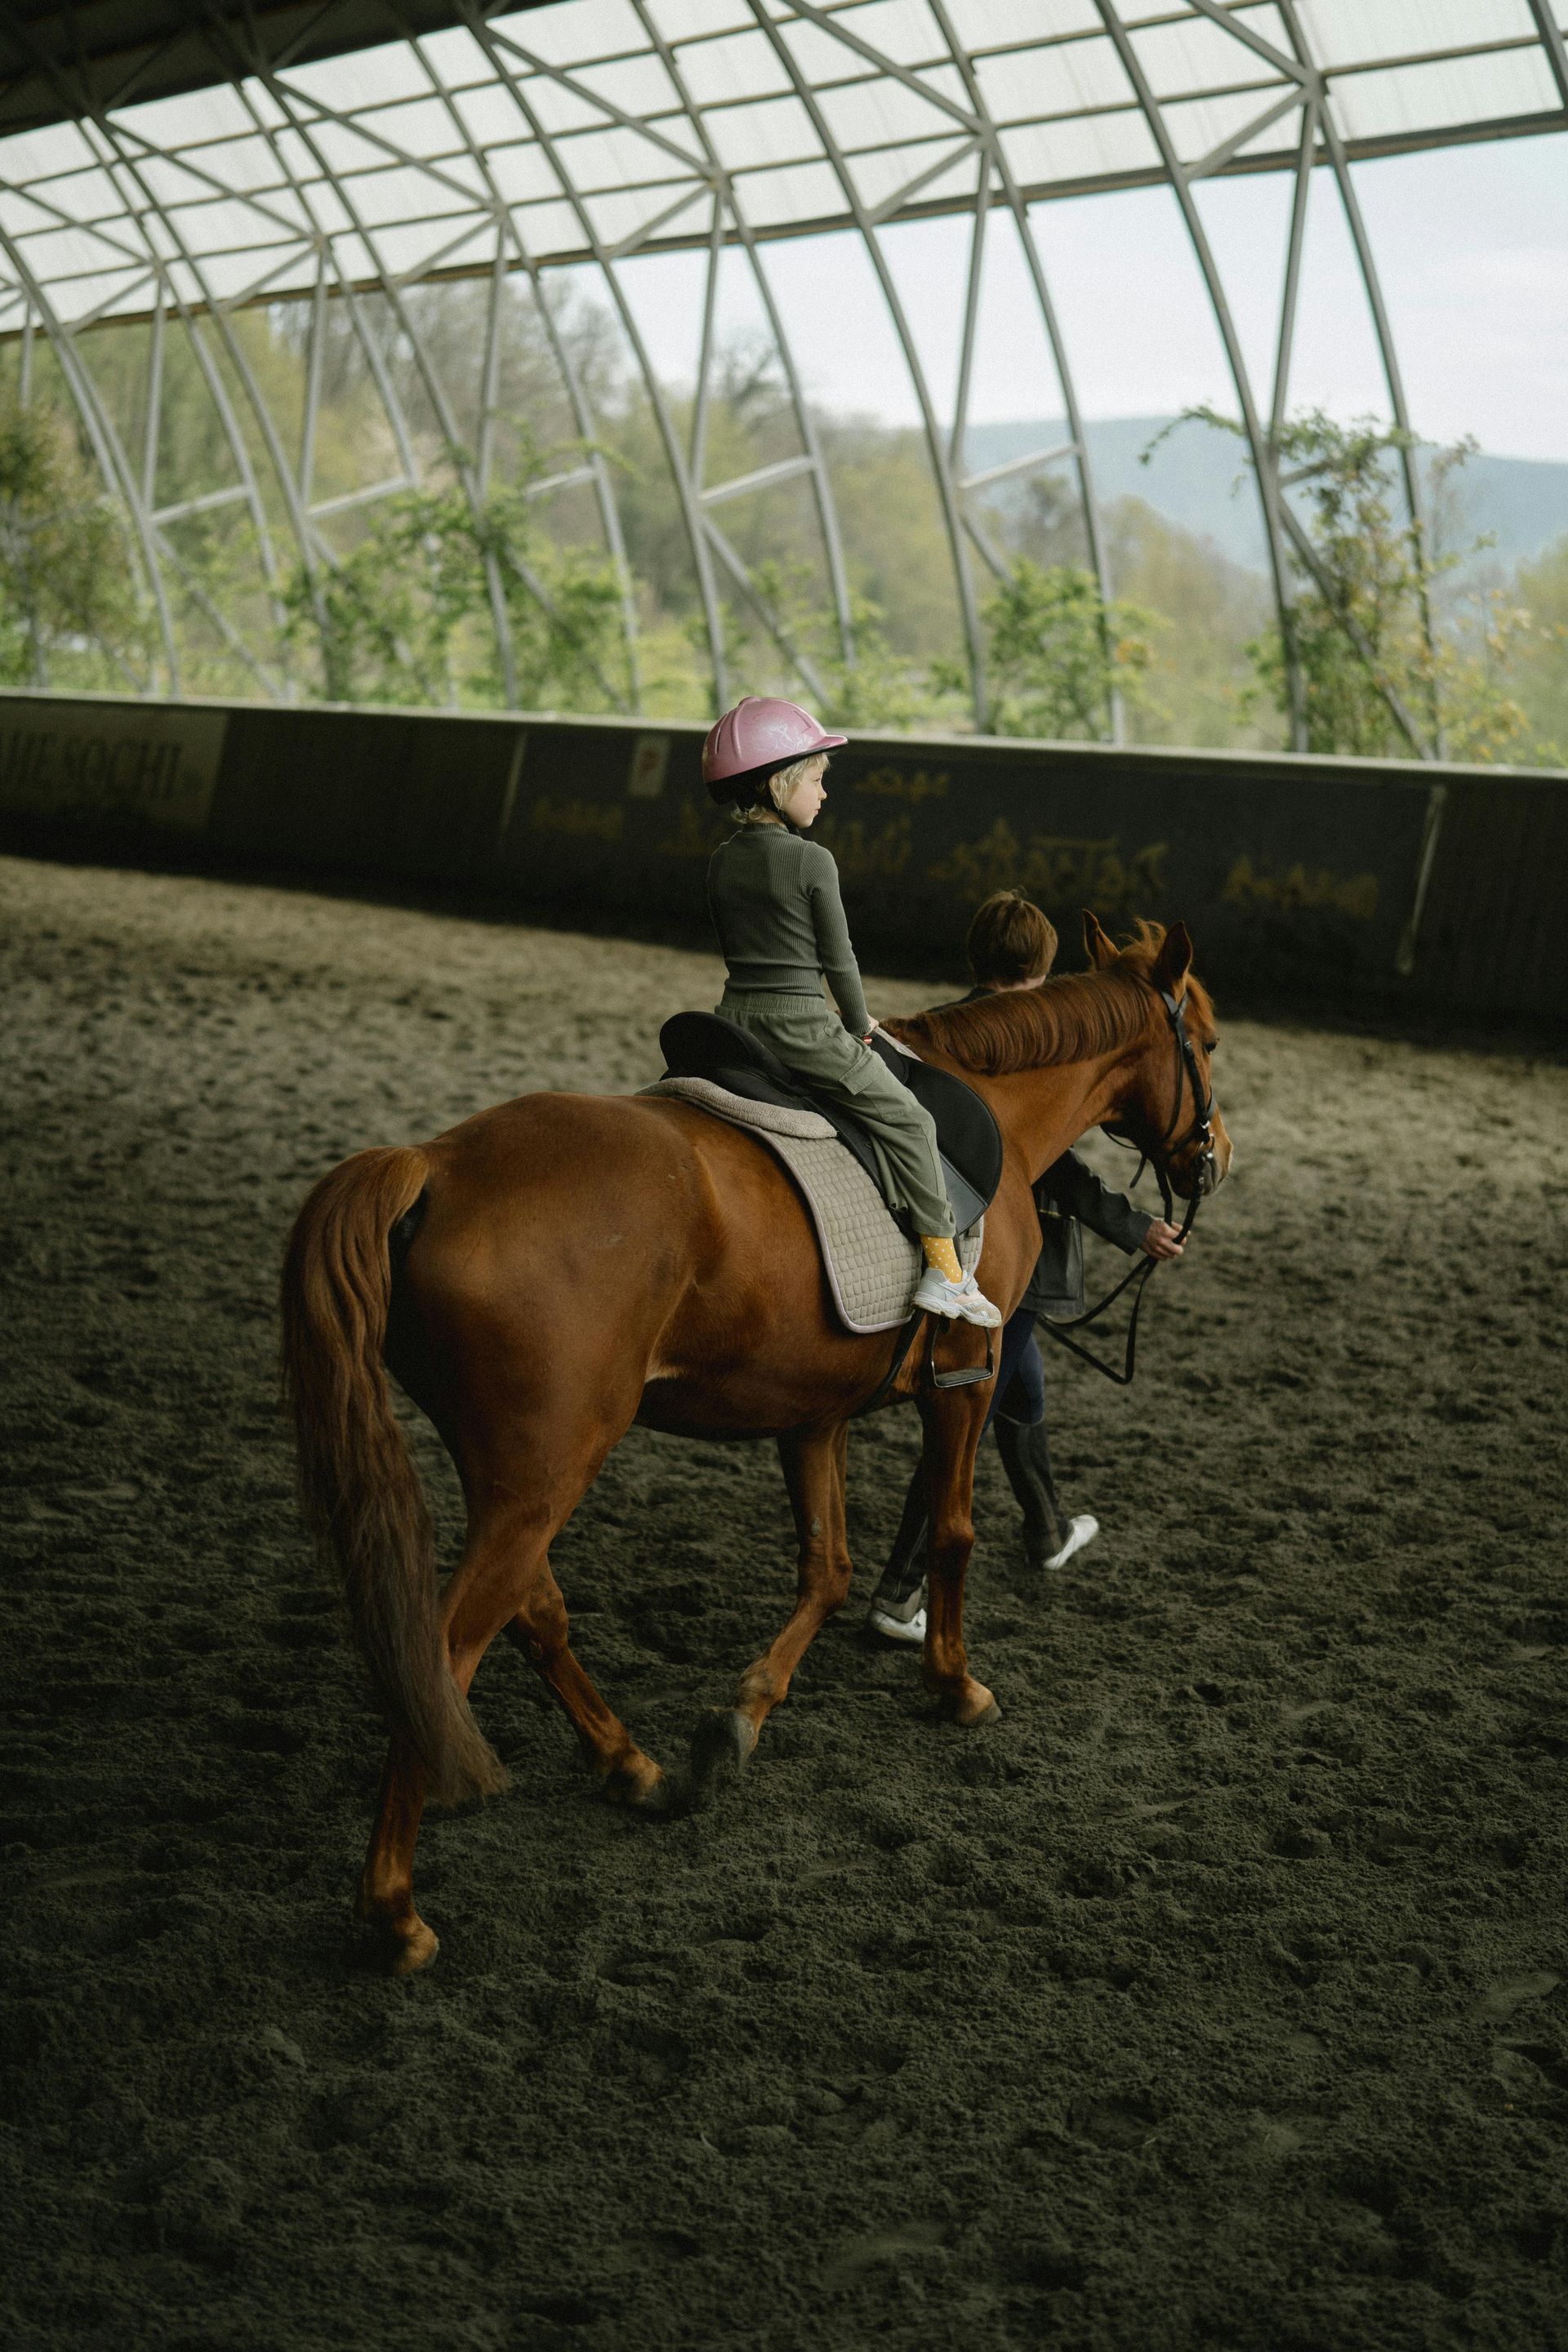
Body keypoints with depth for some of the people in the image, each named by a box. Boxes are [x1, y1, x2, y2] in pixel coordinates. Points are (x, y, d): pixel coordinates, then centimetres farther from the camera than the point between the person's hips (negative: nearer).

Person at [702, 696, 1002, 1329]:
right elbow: (838, 959, -9)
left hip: (735, 1016, 6)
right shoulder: (813, 861, -12)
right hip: (801, 1022, -6)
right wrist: (860, 1027, 7)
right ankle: (942, 1268, 3)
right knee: (905, 1117, 4)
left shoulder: (721, 862, 7)